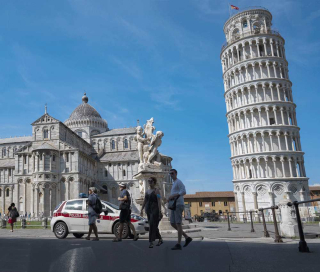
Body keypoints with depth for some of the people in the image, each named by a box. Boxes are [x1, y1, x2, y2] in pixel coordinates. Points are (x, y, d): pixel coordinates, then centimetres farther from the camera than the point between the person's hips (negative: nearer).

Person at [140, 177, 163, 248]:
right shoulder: (147, 191, 15)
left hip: (155, 210, -8)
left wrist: (160, 211, -21)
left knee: (152, 226, -13)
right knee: (154, 226, 12)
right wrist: (141, 210, 9)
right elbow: (144, 201, 16)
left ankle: (151, 242, -11)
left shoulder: (156, 190, -8)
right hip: (148, 210, 8)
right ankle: (160, 239, 26)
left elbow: (159, 201, -15)